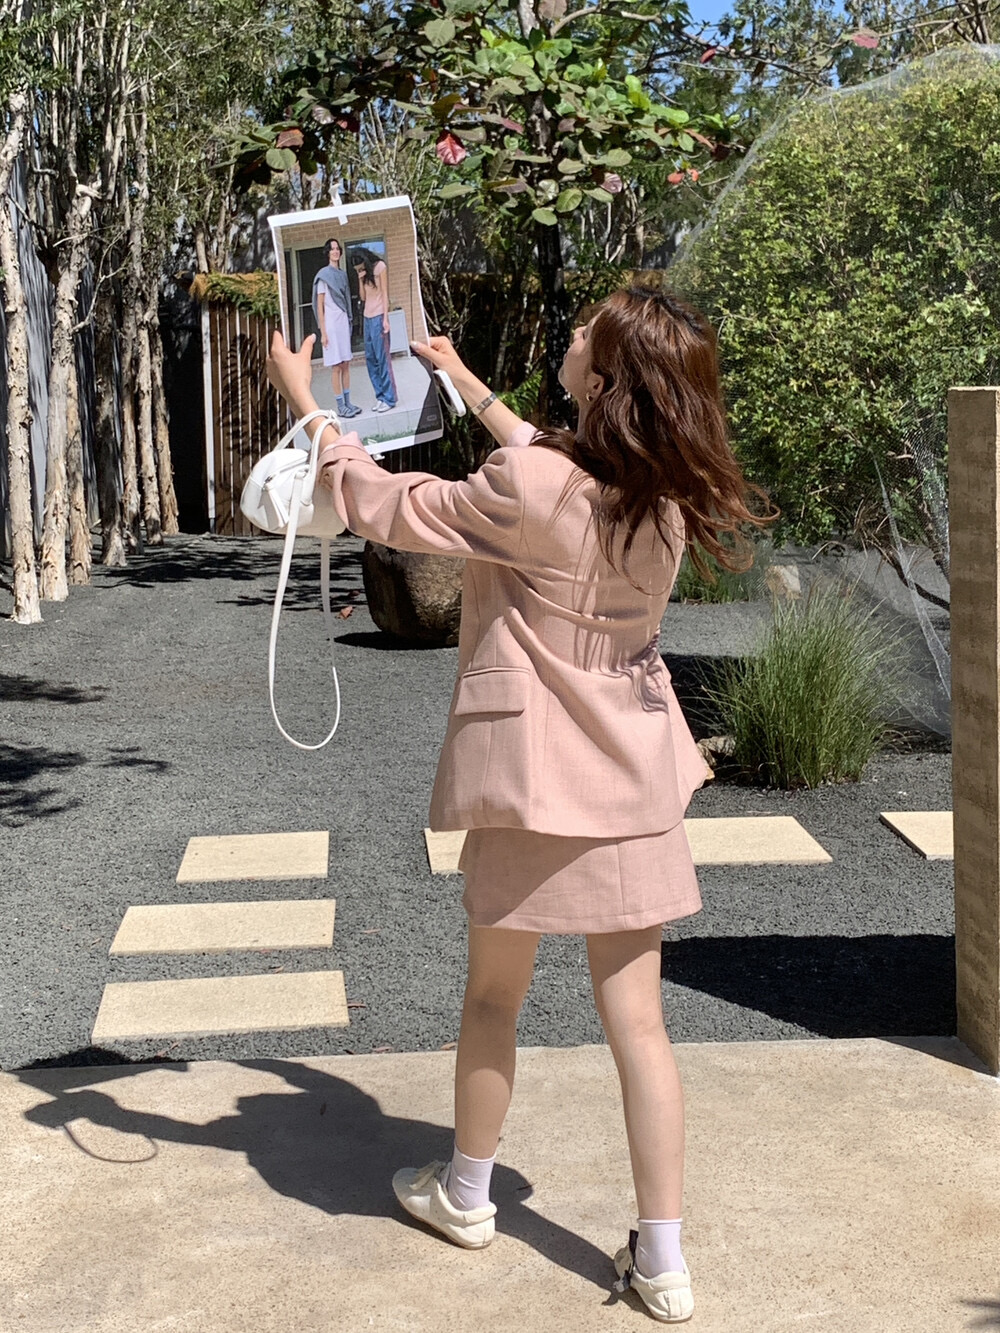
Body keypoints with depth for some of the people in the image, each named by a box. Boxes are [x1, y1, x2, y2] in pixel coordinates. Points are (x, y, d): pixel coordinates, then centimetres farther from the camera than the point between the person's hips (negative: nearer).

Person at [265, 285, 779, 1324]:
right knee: (636, 1016, 8)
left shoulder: (526, 492, -22)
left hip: (533, 773, -5)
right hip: (634, 779, 5)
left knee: (493, 993, 17)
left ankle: (465, 1193, 37)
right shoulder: (668, 495, -2)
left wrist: (303, 397, 5)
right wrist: (467, 385, 29)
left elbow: (381, 504, -9)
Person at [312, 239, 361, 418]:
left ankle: (348, 403, 14)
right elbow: (319, 305, -9)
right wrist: (323, 332, -13)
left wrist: (349, 321, 13)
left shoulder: (342, 274, 13)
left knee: (346, 364, 9)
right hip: (331, 322, -7)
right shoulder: (324, 275, -8)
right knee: (336, 366, -5)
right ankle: (340, 406, -2)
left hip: (344, 322, 7)